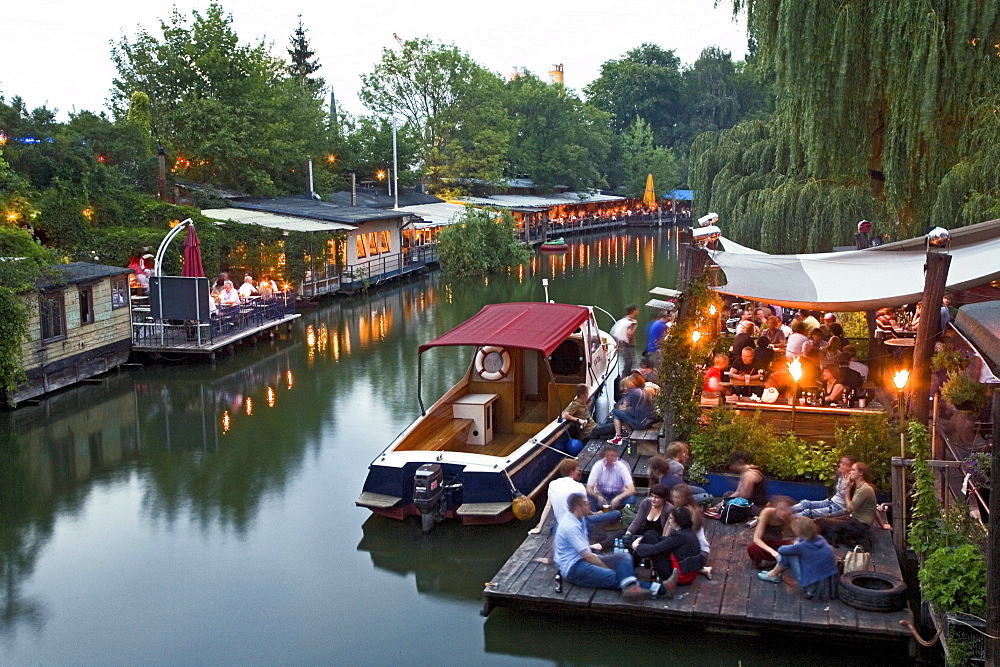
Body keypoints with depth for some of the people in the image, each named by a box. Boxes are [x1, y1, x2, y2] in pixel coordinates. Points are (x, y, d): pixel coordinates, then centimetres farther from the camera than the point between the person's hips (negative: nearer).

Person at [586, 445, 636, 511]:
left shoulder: (621, 466, -12)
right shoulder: (598, 466, -11)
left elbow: (631, 490, -19)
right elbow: (589, 489, -13)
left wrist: (618, 498, -37)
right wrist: (598, 497, -35)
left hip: (618, 496, 0)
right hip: (602, 496, 0)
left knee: (631, 498, -31)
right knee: (589, 498, -32)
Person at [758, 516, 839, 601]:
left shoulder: (802, 546, -16)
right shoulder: (821, 539, 2)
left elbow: (781, 550, 2)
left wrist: (794, 546, 19)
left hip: (814, 589, -7)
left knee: (788, 554, 2)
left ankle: (774, 575, 26)